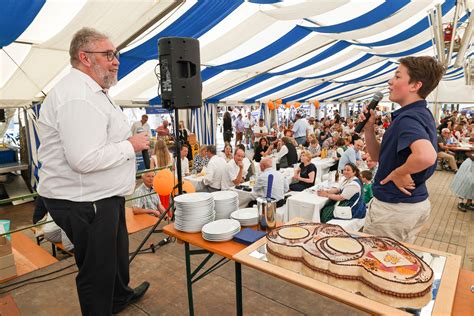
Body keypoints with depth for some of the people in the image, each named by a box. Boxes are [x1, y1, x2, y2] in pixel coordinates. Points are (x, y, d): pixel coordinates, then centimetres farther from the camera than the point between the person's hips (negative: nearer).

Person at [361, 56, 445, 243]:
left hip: (393, 207, -10)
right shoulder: (420, 115, 10)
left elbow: (426, 156, -43)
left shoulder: (408, 118, -21)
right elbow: (378, 156, 11)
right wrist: (369, 128, -3)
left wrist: (397, 173, -25)